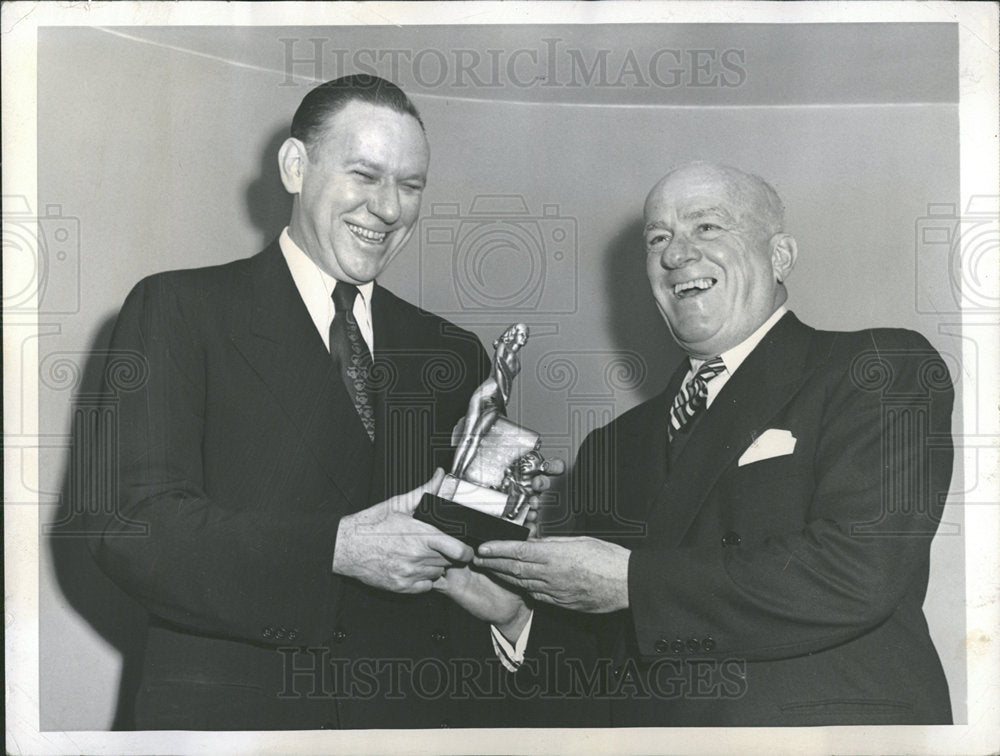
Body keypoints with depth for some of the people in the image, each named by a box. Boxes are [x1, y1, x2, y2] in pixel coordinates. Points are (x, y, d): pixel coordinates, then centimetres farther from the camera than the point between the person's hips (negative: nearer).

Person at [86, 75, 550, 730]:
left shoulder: (454, 354, 11)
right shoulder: (178, 310, -2)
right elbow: (131, 526, -13)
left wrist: (507, 604, -10)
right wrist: (336, 547, -23)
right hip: (234, 712, -3)